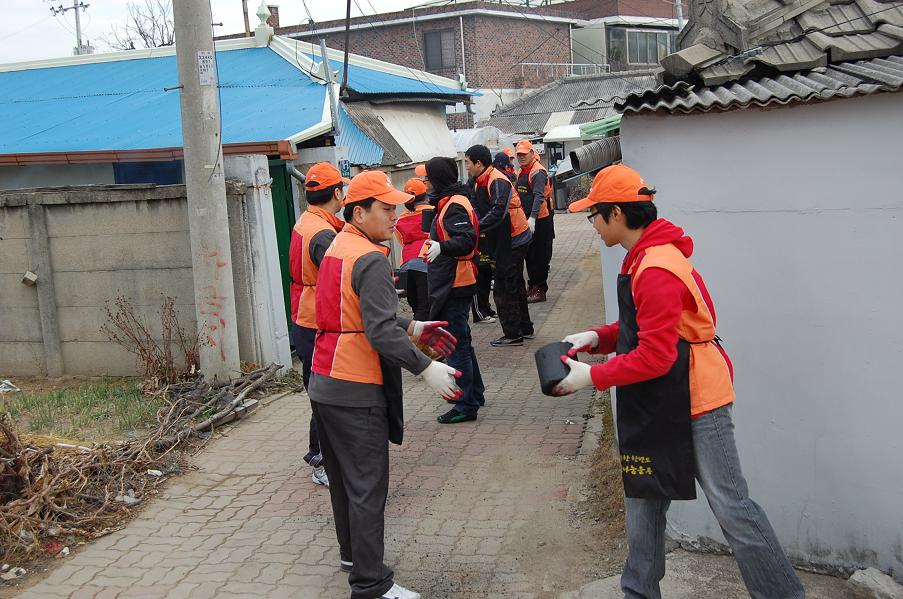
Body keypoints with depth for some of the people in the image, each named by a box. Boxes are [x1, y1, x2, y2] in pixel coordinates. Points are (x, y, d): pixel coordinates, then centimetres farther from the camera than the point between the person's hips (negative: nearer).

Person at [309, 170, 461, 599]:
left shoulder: (337, 247, 13)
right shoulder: (371, 260, -18)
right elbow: (381, 333, -26)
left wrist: (412, 328, 13)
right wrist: (426, 369, -23)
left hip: (324, 384, 10)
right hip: (357, 392, -10)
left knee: (343, 477, 21)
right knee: (367, 488, -3)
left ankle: (352, 552, 37)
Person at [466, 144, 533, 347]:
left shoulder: (497, 181, -20)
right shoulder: (484, 182, 10)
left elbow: (497, 213, -30)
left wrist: (475, 228, -30)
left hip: (512, 241, -10)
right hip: (515, 239, 10)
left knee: (504, 288, -4)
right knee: (515, 285, 18)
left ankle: (513, 334, 3)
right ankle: (525, 328, 29)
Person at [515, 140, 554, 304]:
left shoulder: (538, 172, -15)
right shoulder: (520, 173, 13)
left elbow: (539, 196, -27)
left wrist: (532, 218, -36)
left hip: (540, 220, -9)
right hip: (526, 219, 9)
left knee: (541, 256, -2)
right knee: (529, 254, 16)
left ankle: (540, 289, 4)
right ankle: (532, 286, 28)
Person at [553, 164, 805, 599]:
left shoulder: (656, 270, -25)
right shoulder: (644, 257, 9)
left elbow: (655, 357, -25)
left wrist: (592, 377, -18)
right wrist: (597, 338, 3)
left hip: (693, 401, -10)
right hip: (656, 404, 10)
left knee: (730, 507, -1)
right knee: (643, 495, 15)